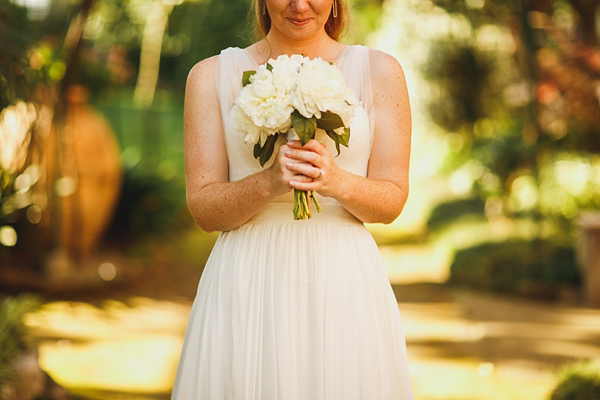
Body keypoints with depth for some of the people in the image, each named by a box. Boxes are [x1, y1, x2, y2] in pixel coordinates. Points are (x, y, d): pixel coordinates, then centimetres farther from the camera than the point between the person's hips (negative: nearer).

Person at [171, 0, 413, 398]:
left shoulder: (379, 71, 6)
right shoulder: (212, 75, 6)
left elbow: (392, 201, 4)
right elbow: (203, 208, 2)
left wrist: (338, 182, -16)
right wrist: (268, 183, -17)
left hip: (342, 283, 0)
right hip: (245, 287, 0)